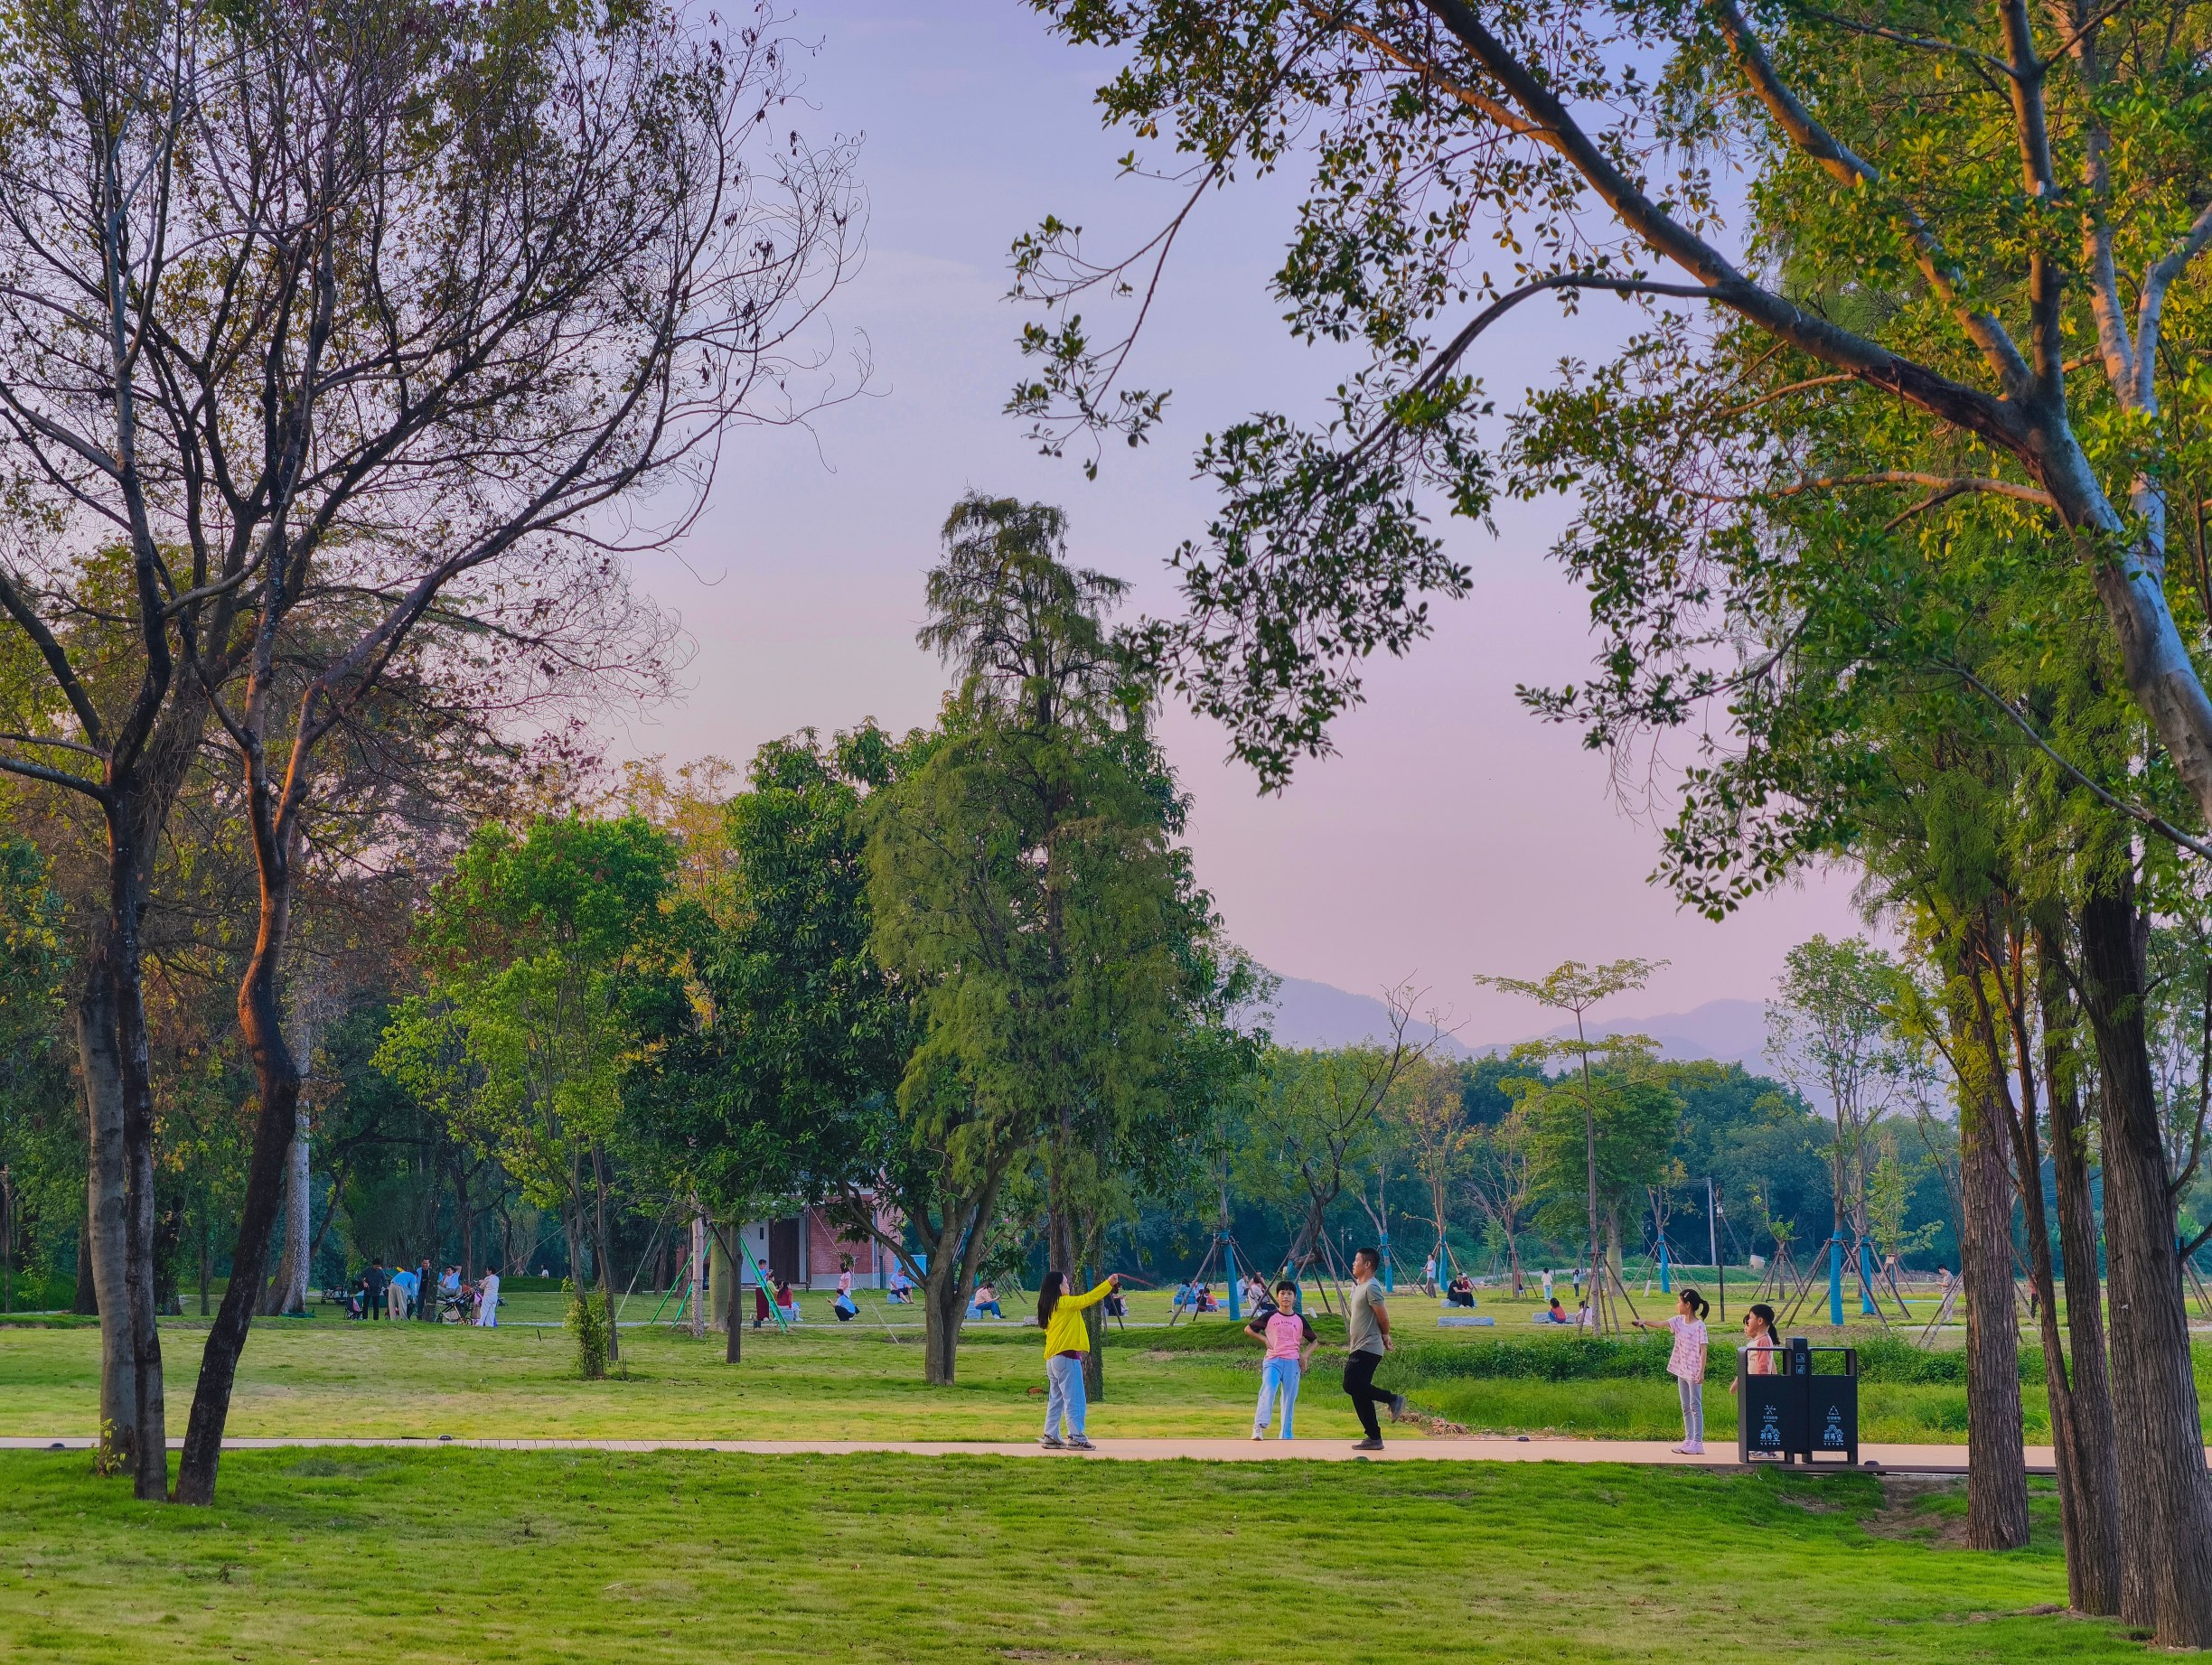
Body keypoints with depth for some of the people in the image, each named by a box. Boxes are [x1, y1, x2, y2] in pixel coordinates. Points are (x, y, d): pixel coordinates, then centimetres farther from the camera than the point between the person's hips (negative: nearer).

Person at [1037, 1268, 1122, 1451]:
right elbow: (1087, 1299, -15)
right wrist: (1109, 1284, -12)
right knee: (1074, 1400, -6)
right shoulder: (1064, 1303, -11)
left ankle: (1051, 1437, 14)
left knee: (1056, 1400, 13)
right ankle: (1076, 1438, -8)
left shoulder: (1050, 1306, 14)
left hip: (1052, 1359, 9)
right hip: (1067, 1357, -9)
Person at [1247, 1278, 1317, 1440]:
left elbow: (1313, 1340, 17)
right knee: (1268, 1390, -24)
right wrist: (1264, 1339, -2)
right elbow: (1248, 1329, 10)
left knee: (1289, 1399, 3)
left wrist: (1305, 1355, 1)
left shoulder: (1300, 1319, 7)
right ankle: (1259, 1426, -34)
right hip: (1272, 1361, -2)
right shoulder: (1269, 1316, 2)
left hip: (1292, 1362, 2)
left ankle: (1286, 1435, 11)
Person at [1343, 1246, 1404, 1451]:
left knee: (1352, 1385, -18)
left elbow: (1383, 1317, -15)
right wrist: (1384, 1337, 12)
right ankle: (1374, 1438, 9)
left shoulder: (1371, 1288, -15)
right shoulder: (1359, 1286, 17)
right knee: (1359, 1392, 7)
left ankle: (1393, 1400, -7)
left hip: (1368, 1348, -10)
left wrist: (1384, 1336, 2)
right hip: (1360, 1348, 10)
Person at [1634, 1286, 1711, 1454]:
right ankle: (1689, 1440, 16)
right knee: (1686, 1407, 11)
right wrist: (1644, 1323, -13)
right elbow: (1661, 1325, 2)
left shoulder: (1699, 1325, -13)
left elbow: (1703, 1350, -15)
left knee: (1695, 1406, -6)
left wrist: (1701, 1372, -19)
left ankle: (1698, 1442, -5)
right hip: (1681, 1370, 8)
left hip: (1693, 1371, -8)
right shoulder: (1679, 1321, 8)